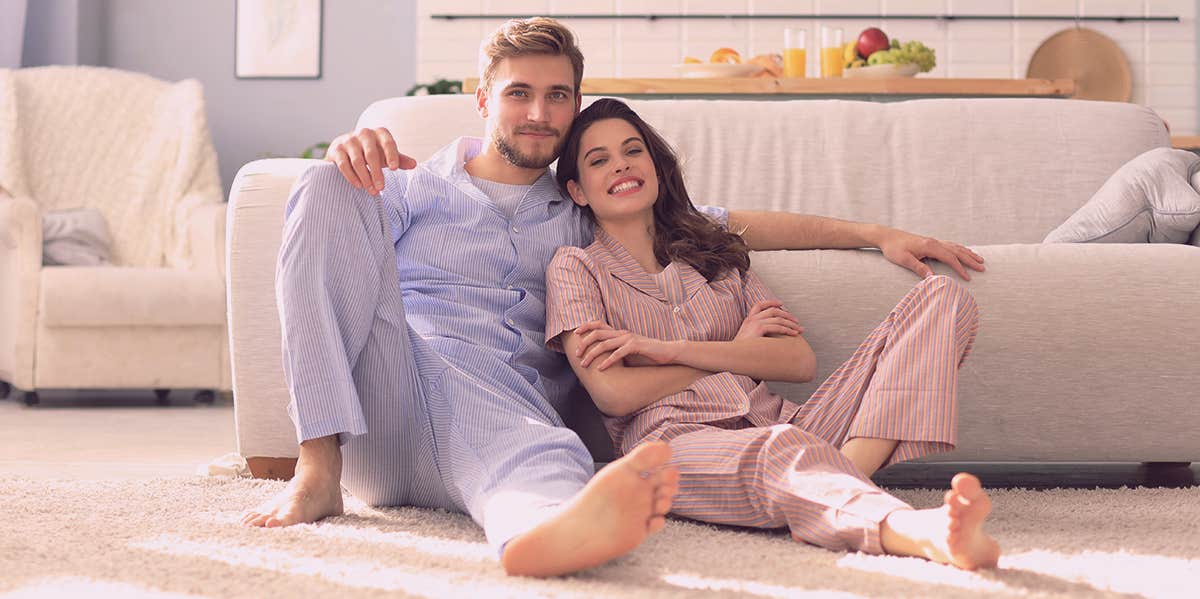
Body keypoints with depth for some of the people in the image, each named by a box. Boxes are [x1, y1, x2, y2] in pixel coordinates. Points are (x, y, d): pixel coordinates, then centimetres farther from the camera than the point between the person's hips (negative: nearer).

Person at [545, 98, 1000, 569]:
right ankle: (926, 533, -71)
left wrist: (669, 349, -2)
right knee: (780, 447, -41)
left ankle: (843, 478, -35)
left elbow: (800, 361, 11)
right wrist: (738, 348, 6)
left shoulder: (714, 250, 28)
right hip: (677, 441, -5)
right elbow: (614, 393, -3)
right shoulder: (575, 266, 15)